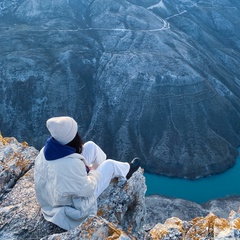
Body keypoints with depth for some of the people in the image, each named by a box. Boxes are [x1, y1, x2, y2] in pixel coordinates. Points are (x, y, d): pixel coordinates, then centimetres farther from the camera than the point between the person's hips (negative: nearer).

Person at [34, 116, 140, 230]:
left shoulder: (46, 150, -19)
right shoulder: (72, 163, -40)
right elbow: (87, 189, -25)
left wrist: (84, 167, -1)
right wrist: (94, 173, -7)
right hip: (75, 204, -6)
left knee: (91, 146, 5)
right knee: (110, 164, 4)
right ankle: (126, 170, 41)